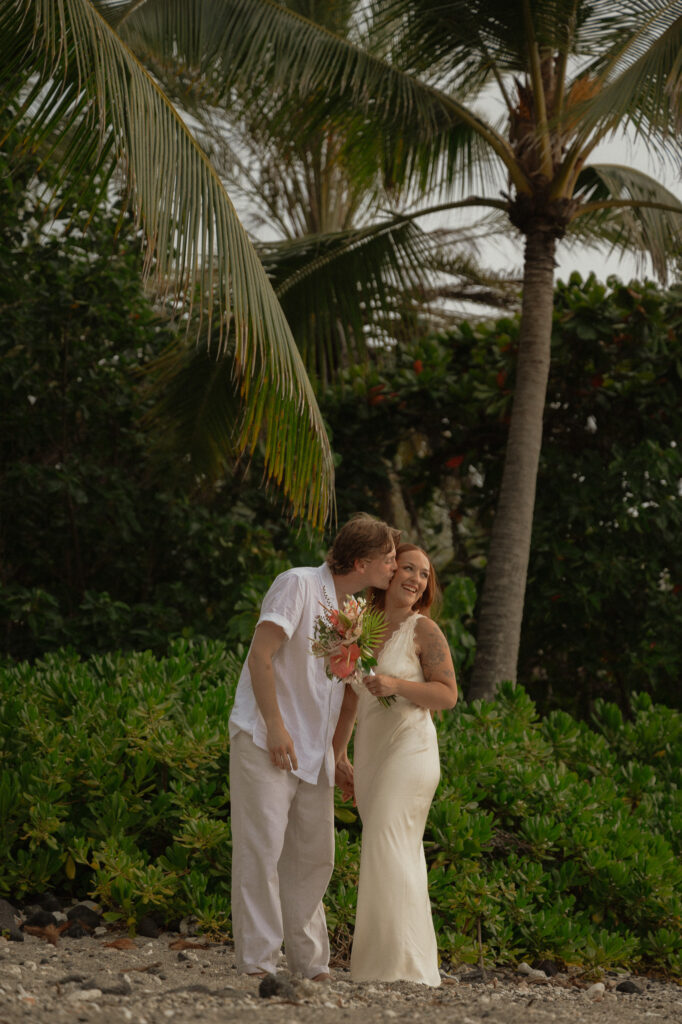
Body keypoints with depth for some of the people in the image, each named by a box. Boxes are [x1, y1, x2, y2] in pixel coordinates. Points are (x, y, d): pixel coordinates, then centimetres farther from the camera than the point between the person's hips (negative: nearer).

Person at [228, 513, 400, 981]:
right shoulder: (299, 585, -10)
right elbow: (259, 656, -16)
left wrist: (339, 751, 17)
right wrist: (275, 727, -20)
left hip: (314, 752, 8)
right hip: (265, 741, -8)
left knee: (314, 856, 9)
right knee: (261, 849, -8)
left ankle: (310, 963, 18)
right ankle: (258, 962, -5)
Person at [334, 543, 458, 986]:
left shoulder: (423, 629, -2)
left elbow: (448, 694, -7)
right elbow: (350, 699, 20)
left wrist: (397, 685, -20)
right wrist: (338, 756, 21)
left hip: (409, 750, -6)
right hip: (371, 755, 6)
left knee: (389, 853, -14)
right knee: (400, 860, 7)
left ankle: (402, 968, -13)